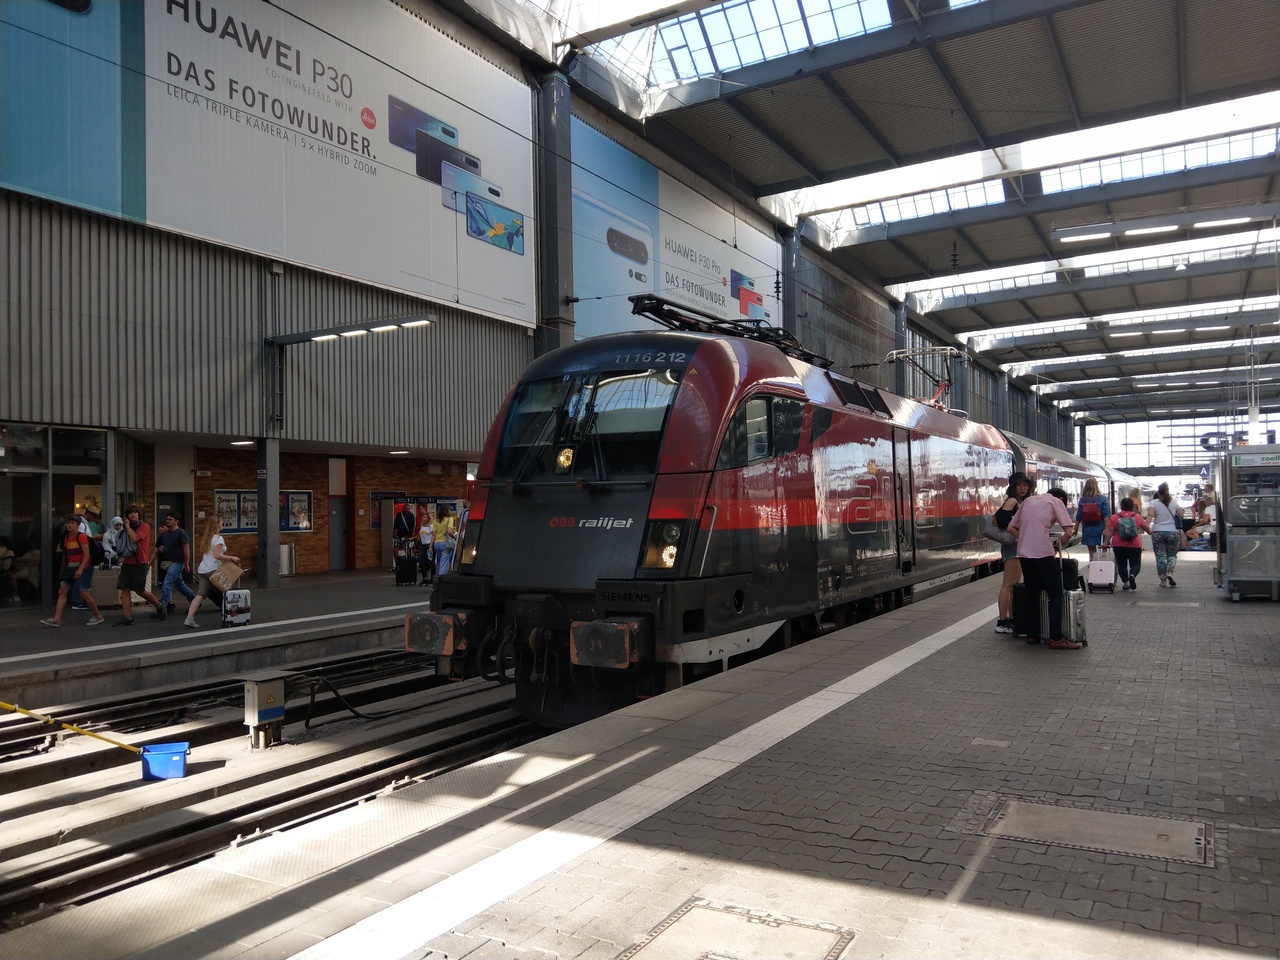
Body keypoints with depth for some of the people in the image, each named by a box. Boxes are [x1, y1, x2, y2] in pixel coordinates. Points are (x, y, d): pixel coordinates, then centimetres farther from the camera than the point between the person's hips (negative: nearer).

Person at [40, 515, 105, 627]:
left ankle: (98, 616, 9)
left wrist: (80, 569, -26)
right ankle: (56, 619, -5)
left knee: (84, 594, -8)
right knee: (62, 591, -3)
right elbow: (65, 555, 17)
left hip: (83, 568, -7)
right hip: (70, 568, 7)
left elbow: (86, 555, -17)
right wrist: (63, 568, 15)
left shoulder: (82, 537, -12)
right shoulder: (66, 538, 10)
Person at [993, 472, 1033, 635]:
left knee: (1015, 585, 14)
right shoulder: (1012, 501, -12)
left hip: (1019, 546, 10)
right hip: (1012, 546, -10)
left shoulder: (1021, 502, 16)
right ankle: (1002, 623, -8)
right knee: (1008, 585, -9)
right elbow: (999, 518, -25)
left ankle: (1012, 620, 20)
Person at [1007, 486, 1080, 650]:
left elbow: (1011, 528, 20)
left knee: (1032, 593, 17)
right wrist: (1056, 546, 11)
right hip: (1043, 553, -6)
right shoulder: (1056, 502, 5)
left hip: (1024, 553, 6)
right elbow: (1069, 532, -4)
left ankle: (1032, 634, 21)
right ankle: (1056, 638, 0)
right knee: (1055, 594, 3)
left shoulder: (1028, 500, 21)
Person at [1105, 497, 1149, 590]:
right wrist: (1151, 533, 36)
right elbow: (1146, 528, 16)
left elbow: (1110, 531, -7)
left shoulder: (1114, 517, -2)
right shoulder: (1137, 517, 2)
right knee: (1135, 564, 5)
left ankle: (1125, 582, 8)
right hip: (1135, 545, 0)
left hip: (1119, 545, 0)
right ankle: (1132, 575, -23)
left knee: (1121, 564, 11)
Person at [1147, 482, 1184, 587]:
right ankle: (1170, 572, -11)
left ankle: (1163, 580, 6)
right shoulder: (1174, 502, 5)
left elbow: (1150, 515, -18)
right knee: (1172, 555, 13)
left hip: (1158, 533, -1)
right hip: (1173, 532, 1)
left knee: (1160, 556, 5)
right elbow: (1181, 515, 11)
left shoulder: (1154, 503, -3)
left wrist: (1146, 525, -28)